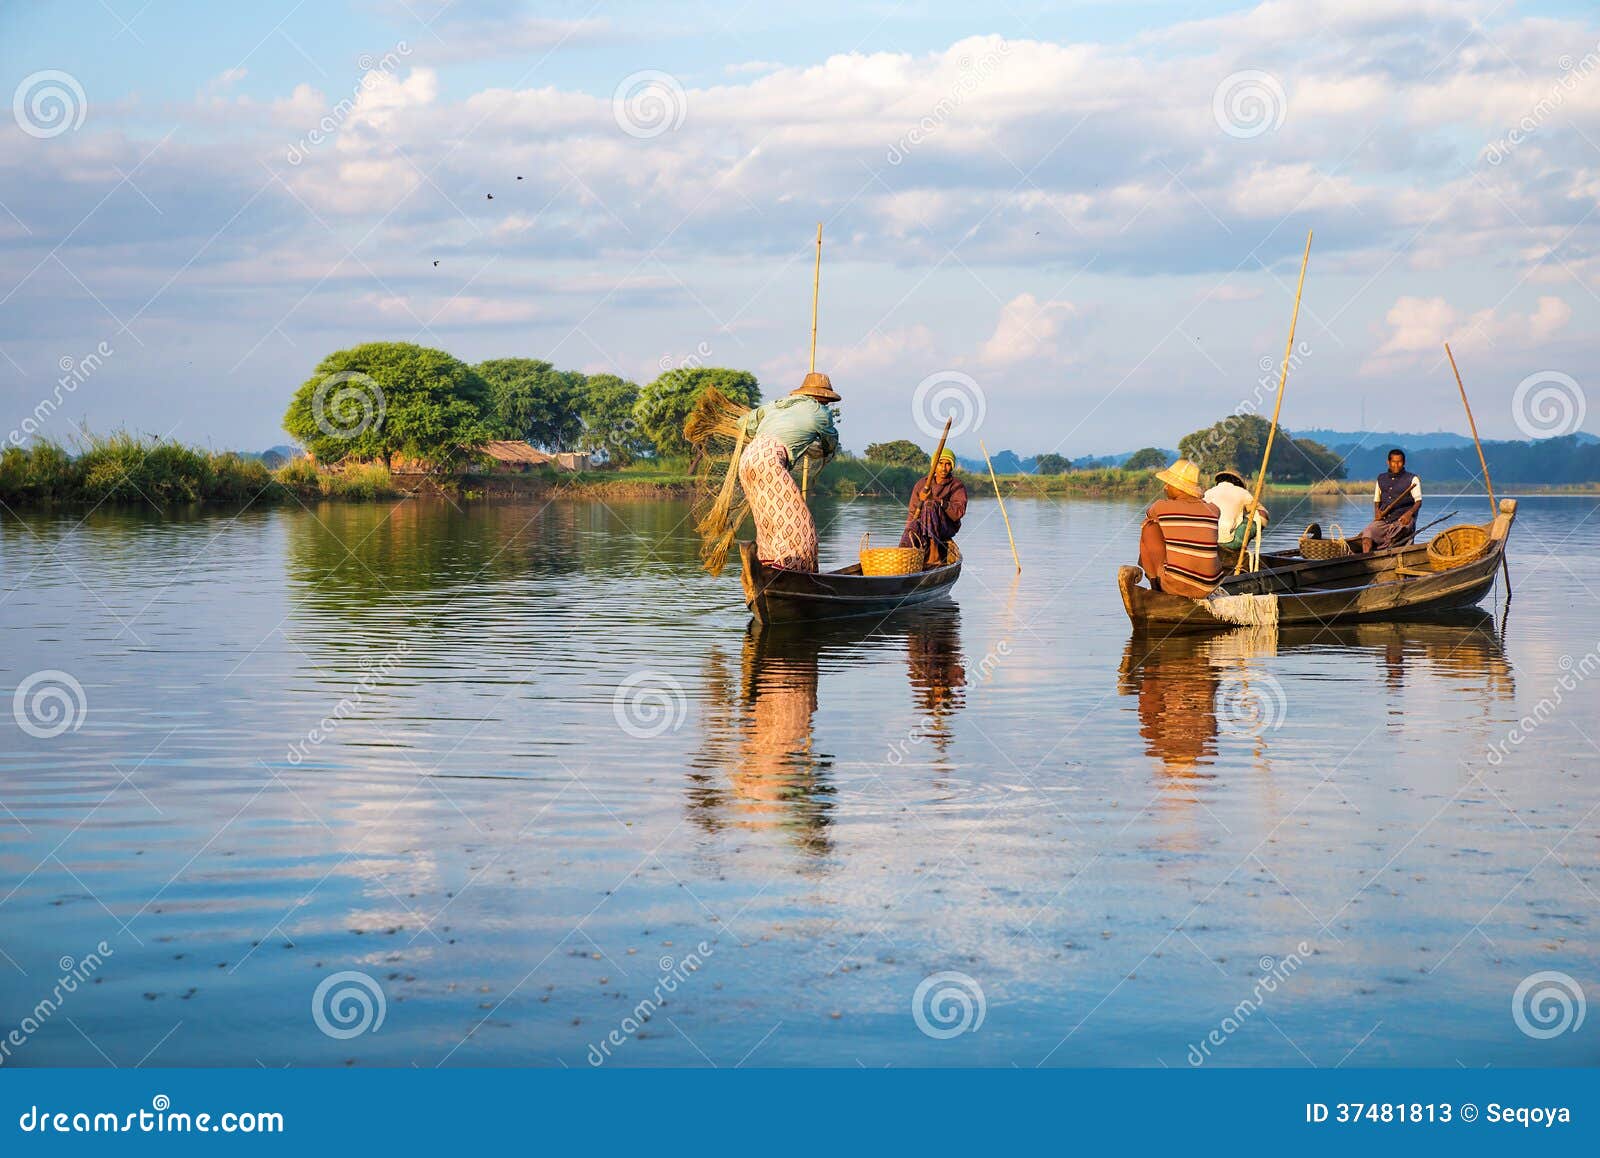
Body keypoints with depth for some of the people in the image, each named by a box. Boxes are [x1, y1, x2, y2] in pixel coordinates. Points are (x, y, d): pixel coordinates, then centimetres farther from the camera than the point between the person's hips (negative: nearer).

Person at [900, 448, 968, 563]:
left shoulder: (957, 486, 3)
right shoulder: (922, 484, 12)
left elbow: (958, 512, -13)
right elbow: (912, 513, 11)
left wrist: (936, 500, -23)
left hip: (946, 530, -2)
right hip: (922, 526, 2)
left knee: (930, 505, -30)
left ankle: (934, 553, -35)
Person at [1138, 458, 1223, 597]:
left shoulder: (1161, 507, -1)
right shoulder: (1213, 511, 6)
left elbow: (1149, 516, 27)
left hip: (1176, 586, -4)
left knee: (1149, 528, 11)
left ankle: (1155, 583, 22)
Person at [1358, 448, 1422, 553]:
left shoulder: (1412, 479, 6)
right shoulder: (1381, 479, 19)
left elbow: (1418, 501, -1)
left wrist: (1409, 514, -21)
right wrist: (1377, 511, 1)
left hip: (1402, 520, -3)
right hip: (1383, 519, 3)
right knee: (1367, 532, -25)